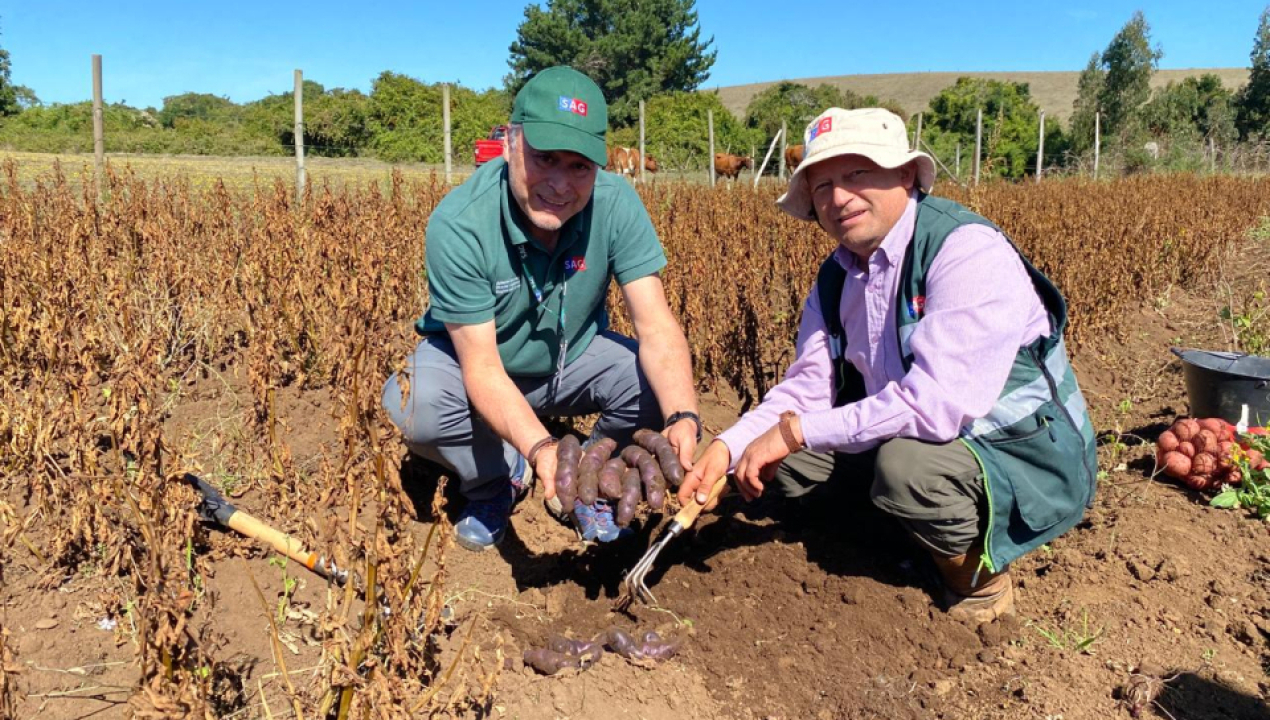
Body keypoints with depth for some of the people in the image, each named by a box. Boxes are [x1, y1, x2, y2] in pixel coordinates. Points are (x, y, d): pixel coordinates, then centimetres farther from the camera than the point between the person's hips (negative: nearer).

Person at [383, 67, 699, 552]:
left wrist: (684, 418, -45)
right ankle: (497, 480, 1)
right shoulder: (458, 225, -31)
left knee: (659, 385, -24)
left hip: (573, 358, 2)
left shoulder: (616, 205, -23)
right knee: (414, 404, -32)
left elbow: (655, 325, -26)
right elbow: (481, 367, -31)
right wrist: (540, 447, -49)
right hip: (475, 362, -2)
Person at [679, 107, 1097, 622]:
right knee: (782, 459, -4)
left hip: (1024, 460, -7)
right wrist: (728, 447, -17)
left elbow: (937, 405, -35)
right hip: (906, 439, 8)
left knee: (909, 461, -36)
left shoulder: (968, 252, -25)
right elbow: (808, 386, 0)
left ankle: (979, 579, -5)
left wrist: (796, 431, -28)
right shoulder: (837, 277, 2)